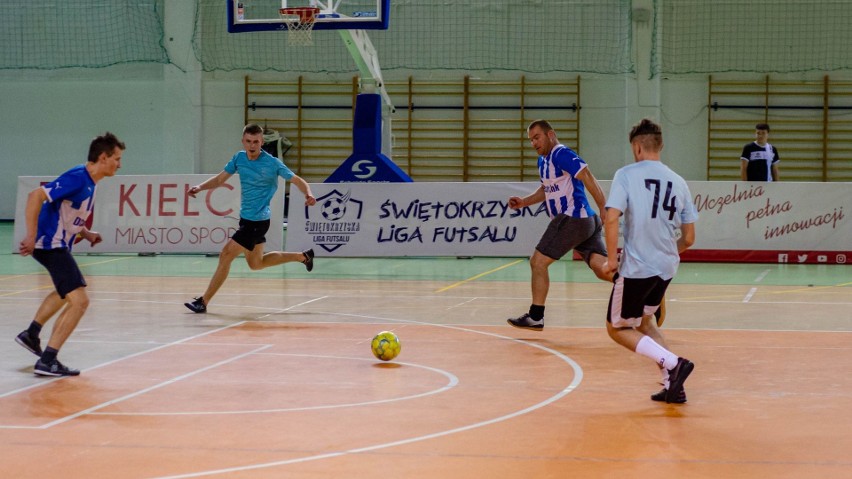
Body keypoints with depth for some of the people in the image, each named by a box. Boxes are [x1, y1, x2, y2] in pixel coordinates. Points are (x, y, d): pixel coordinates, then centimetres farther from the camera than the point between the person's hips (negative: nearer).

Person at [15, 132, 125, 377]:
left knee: (65, 291, 34)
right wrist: (31, 236, -30)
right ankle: (47, 361, -18)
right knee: (79, 301, -17)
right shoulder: (77, 178, -20)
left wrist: (86, 233, 6)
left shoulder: (88, 182, 9)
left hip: (58, 244, 11)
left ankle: (31, 334, 46)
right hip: (50, 244, -11)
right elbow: (35, 196, -28)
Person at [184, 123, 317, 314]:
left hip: (257, 221, -8)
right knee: (256, 263, 21)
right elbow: (220, 179, 7)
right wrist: (200, 187, -11)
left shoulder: (272, 163, -16)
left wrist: (308, 195, -31)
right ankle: (303, 256, 37)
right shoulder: (239, 158, 0)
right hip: (246, 219, 8)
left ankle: (204, 301, -4)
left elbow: (298, 181, -11)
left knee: (226, 255, -12)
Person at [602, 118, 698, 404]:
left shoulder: (627, 174, -7)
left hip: (636, 266, -6)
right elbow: (689, 238, 10)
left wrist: (612, 258, -9)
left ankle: (673, 363, -12)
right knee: (643, 321, 26)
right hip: (667, 267, 6)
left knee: (617, 329, 8)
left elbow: (611, 218, -20)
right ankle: (673, 386, 14)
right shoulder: (678, 182, 8)